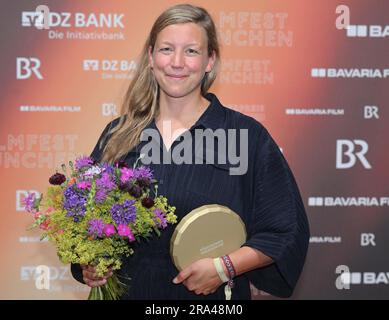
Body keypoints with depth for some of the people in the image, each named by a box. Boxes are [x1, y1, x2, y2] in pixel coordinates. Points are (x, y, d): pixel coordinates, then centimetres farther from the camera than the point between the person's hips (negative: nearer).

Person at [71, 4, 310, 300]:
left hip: (213, 298, -2)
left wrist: (225, 267, -18)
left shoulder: (247, 136, -8)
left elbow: (286, 230, -7)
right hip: (129, 291, 3)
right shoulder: (118, 135, 1)